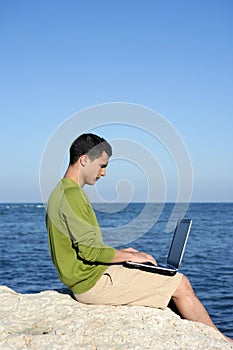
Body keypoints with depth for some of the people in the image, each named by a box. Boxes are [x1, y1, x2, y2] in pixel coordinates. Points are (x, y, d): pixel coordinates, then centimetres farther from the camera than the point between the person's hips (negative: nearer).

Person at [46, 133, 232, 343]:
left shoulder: (60, 193, 15)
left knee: (172, 282, 17)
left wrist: (121, 253, 13)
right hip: (94, 281, -11)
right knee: (180, 284, -8)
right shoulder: (72, 195, -18)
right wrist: (130, 256, -9)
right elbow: (90, 250, -22)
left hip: (84, 281, 11)